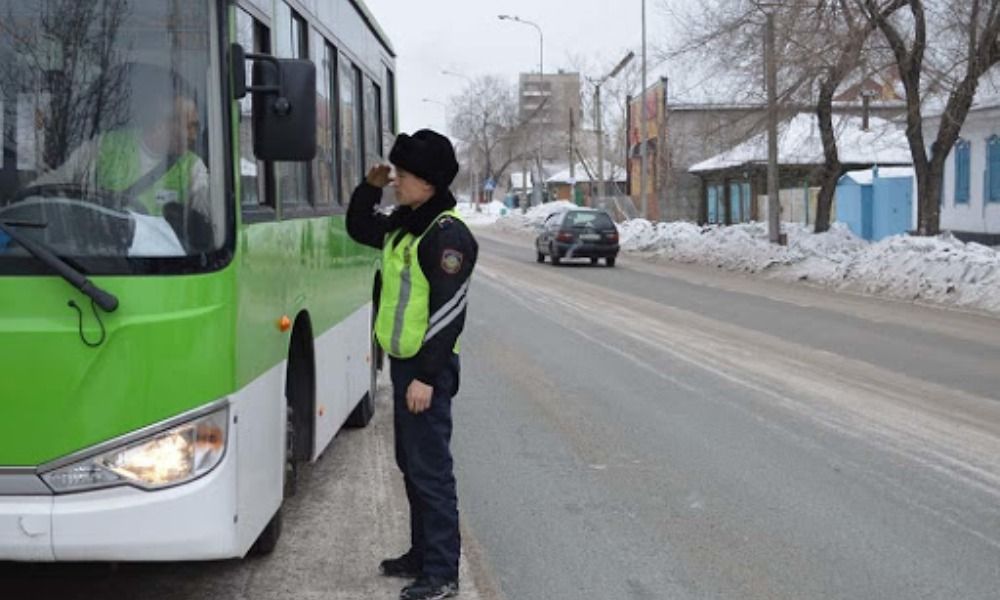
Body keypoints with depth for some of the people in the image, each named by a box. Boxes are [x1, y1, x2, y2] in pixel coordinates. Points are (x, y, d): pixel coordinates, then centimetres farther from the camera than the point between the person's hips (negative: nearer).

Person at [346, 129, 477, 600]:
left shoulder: (447, 234, -17)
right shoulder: (402, 225, 11)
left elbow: (448, 310, -21)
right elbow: (358, 228, 30)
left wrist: (426, 376, -23)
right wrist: (370, 187, 11)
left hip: (428, 368, -10)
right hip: (403, 363, 10)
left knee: (430, 471, -5)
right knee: (411, 465, 17)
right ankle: (423, 554, 29)